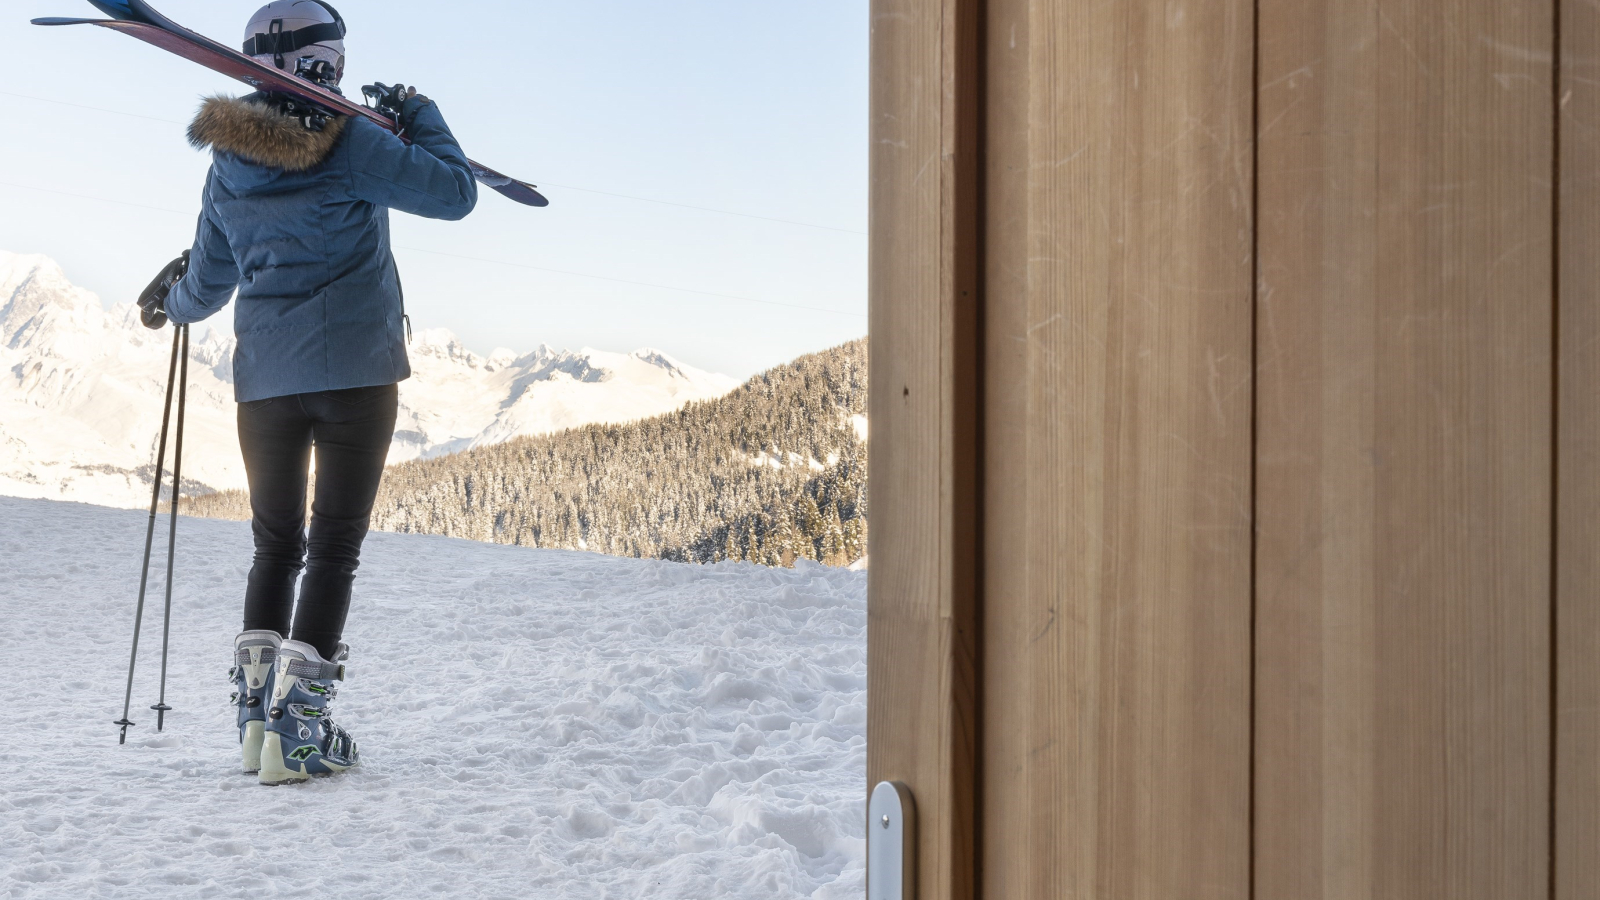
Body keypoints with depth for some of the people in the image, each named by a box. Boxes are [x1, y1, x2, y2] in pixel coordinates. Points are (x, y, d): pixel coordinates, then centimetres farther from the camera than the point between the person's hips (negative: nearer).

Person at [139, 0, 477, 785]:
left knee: (274, 547, 16)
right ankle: (297, 728, -7)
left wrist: (174, 307, 38)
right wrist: (421, 115, 9)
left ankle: (257, 716, 12)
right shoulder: (350, 143, -10)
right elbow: (454, 192, -7)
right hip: (356, 369, -4)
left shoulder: (229, 163, 6)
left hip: (264, 379, 5)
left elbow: (208, 282, 15)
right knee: (334, 546, -1)